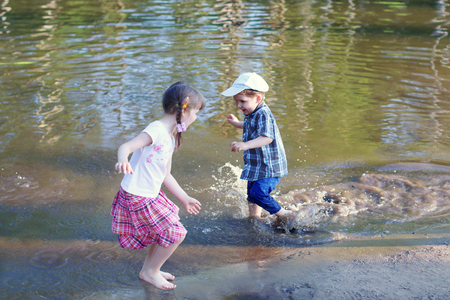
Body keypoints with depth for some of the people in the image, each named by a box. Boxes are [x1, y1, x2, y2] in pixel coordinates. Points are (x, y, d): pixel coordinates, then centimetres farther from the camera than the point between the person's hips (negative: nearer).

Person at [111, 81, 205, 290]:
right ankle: (151, 272, 18)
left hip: (151, 195, 10)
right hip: (137, 197, -10)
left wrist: (185, 199, 23)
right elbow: (125, 147, -33)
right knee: (175, 233, -2)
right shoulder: (156, 130, -20)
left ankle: (148, 269, 37)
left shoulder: (171, 138, 9)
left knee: (166, 230, 21)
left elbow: (166, 176, 16)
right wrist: (123, 161, -55)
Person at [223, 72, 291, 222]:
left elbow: (267, 137, -39)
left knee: (258, 193, -18)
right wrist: (237, 123, 45)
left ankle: (285, 215, -1)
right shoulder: (252, 114, 8)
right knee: (252, 193, 19)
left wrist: (246, 145, -52)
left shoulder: (263, 114, -24)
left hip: (270, 166, -10)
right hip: (257, 165, 10)